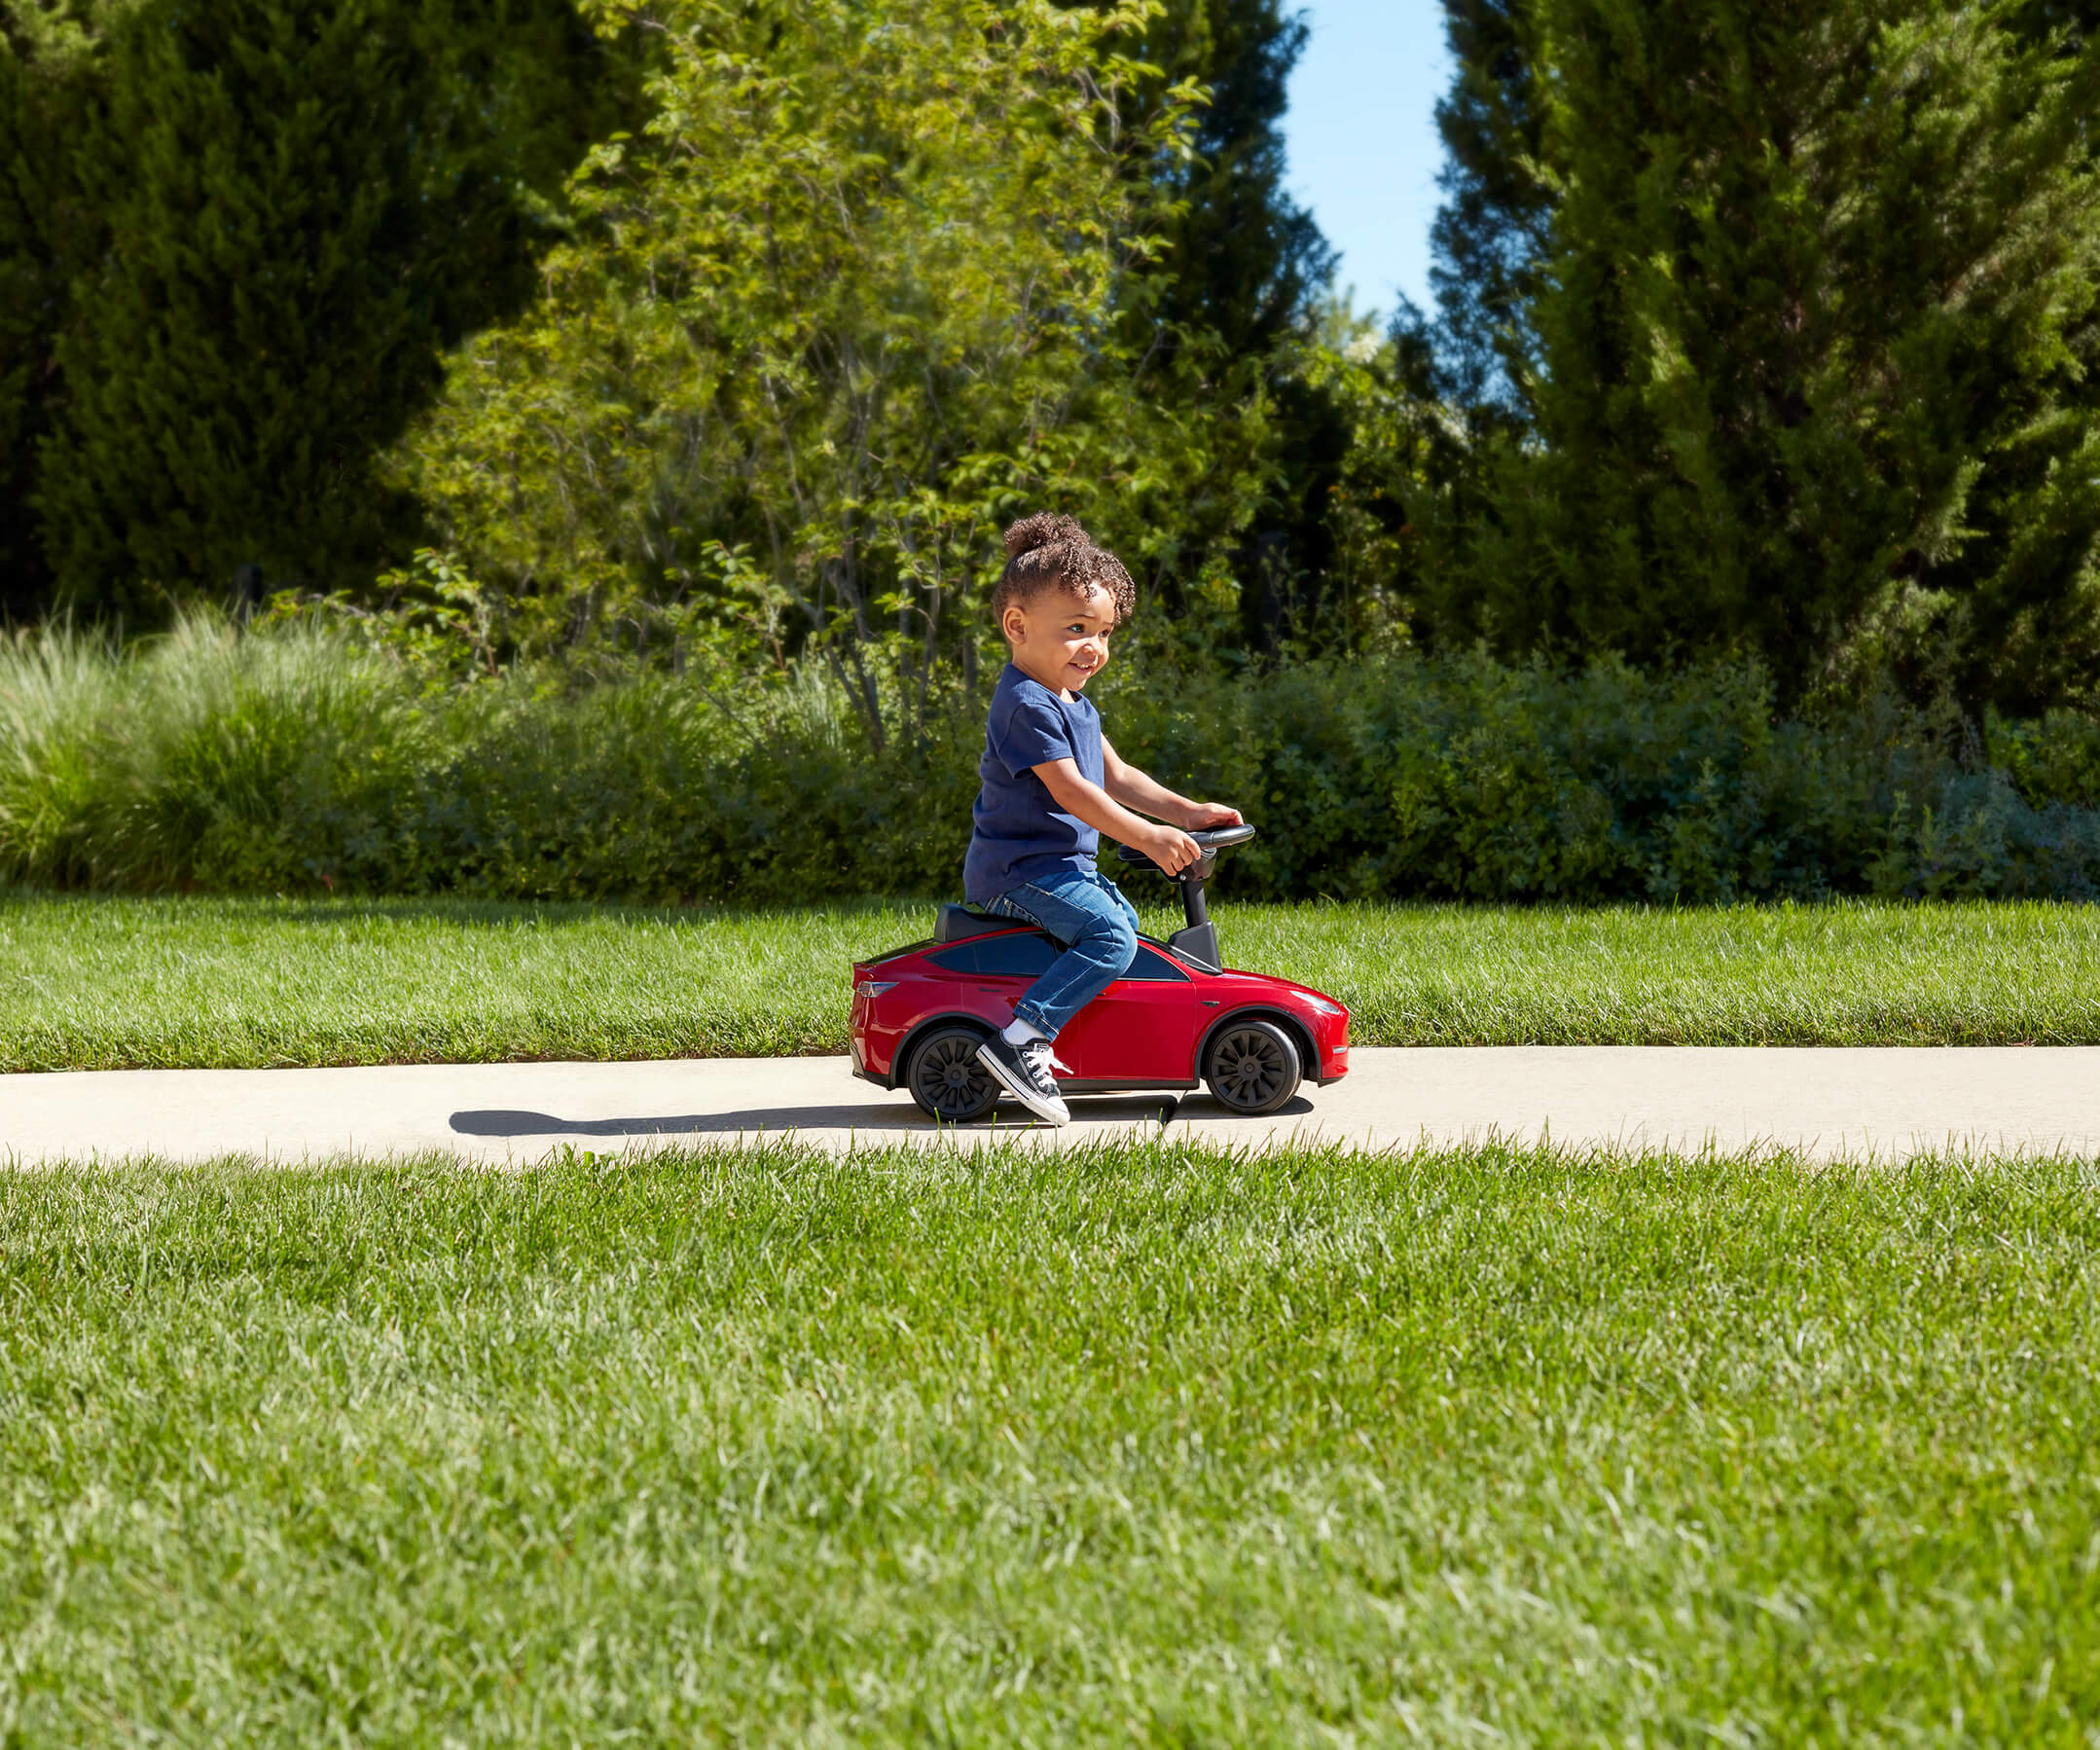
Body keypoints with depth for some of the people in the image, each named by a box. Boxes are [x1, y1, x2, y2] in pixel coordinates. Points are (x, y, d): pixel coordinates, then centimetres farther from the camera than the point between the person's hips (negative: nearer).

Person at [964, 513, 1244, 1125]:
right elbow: (1070, 790, -26)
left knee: (1125, 919, 25)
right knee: (1109, 936, -25)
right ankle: (1021, 1040, -28)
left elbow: (1115, 776, 17)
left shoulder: (1073, 704, 15)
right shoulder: (1026, 705, -20)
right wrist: (1147, 837, -29)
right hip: (1019, 870, -11)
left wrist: (1187, 812, 7)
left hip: (1061, 863, 11)